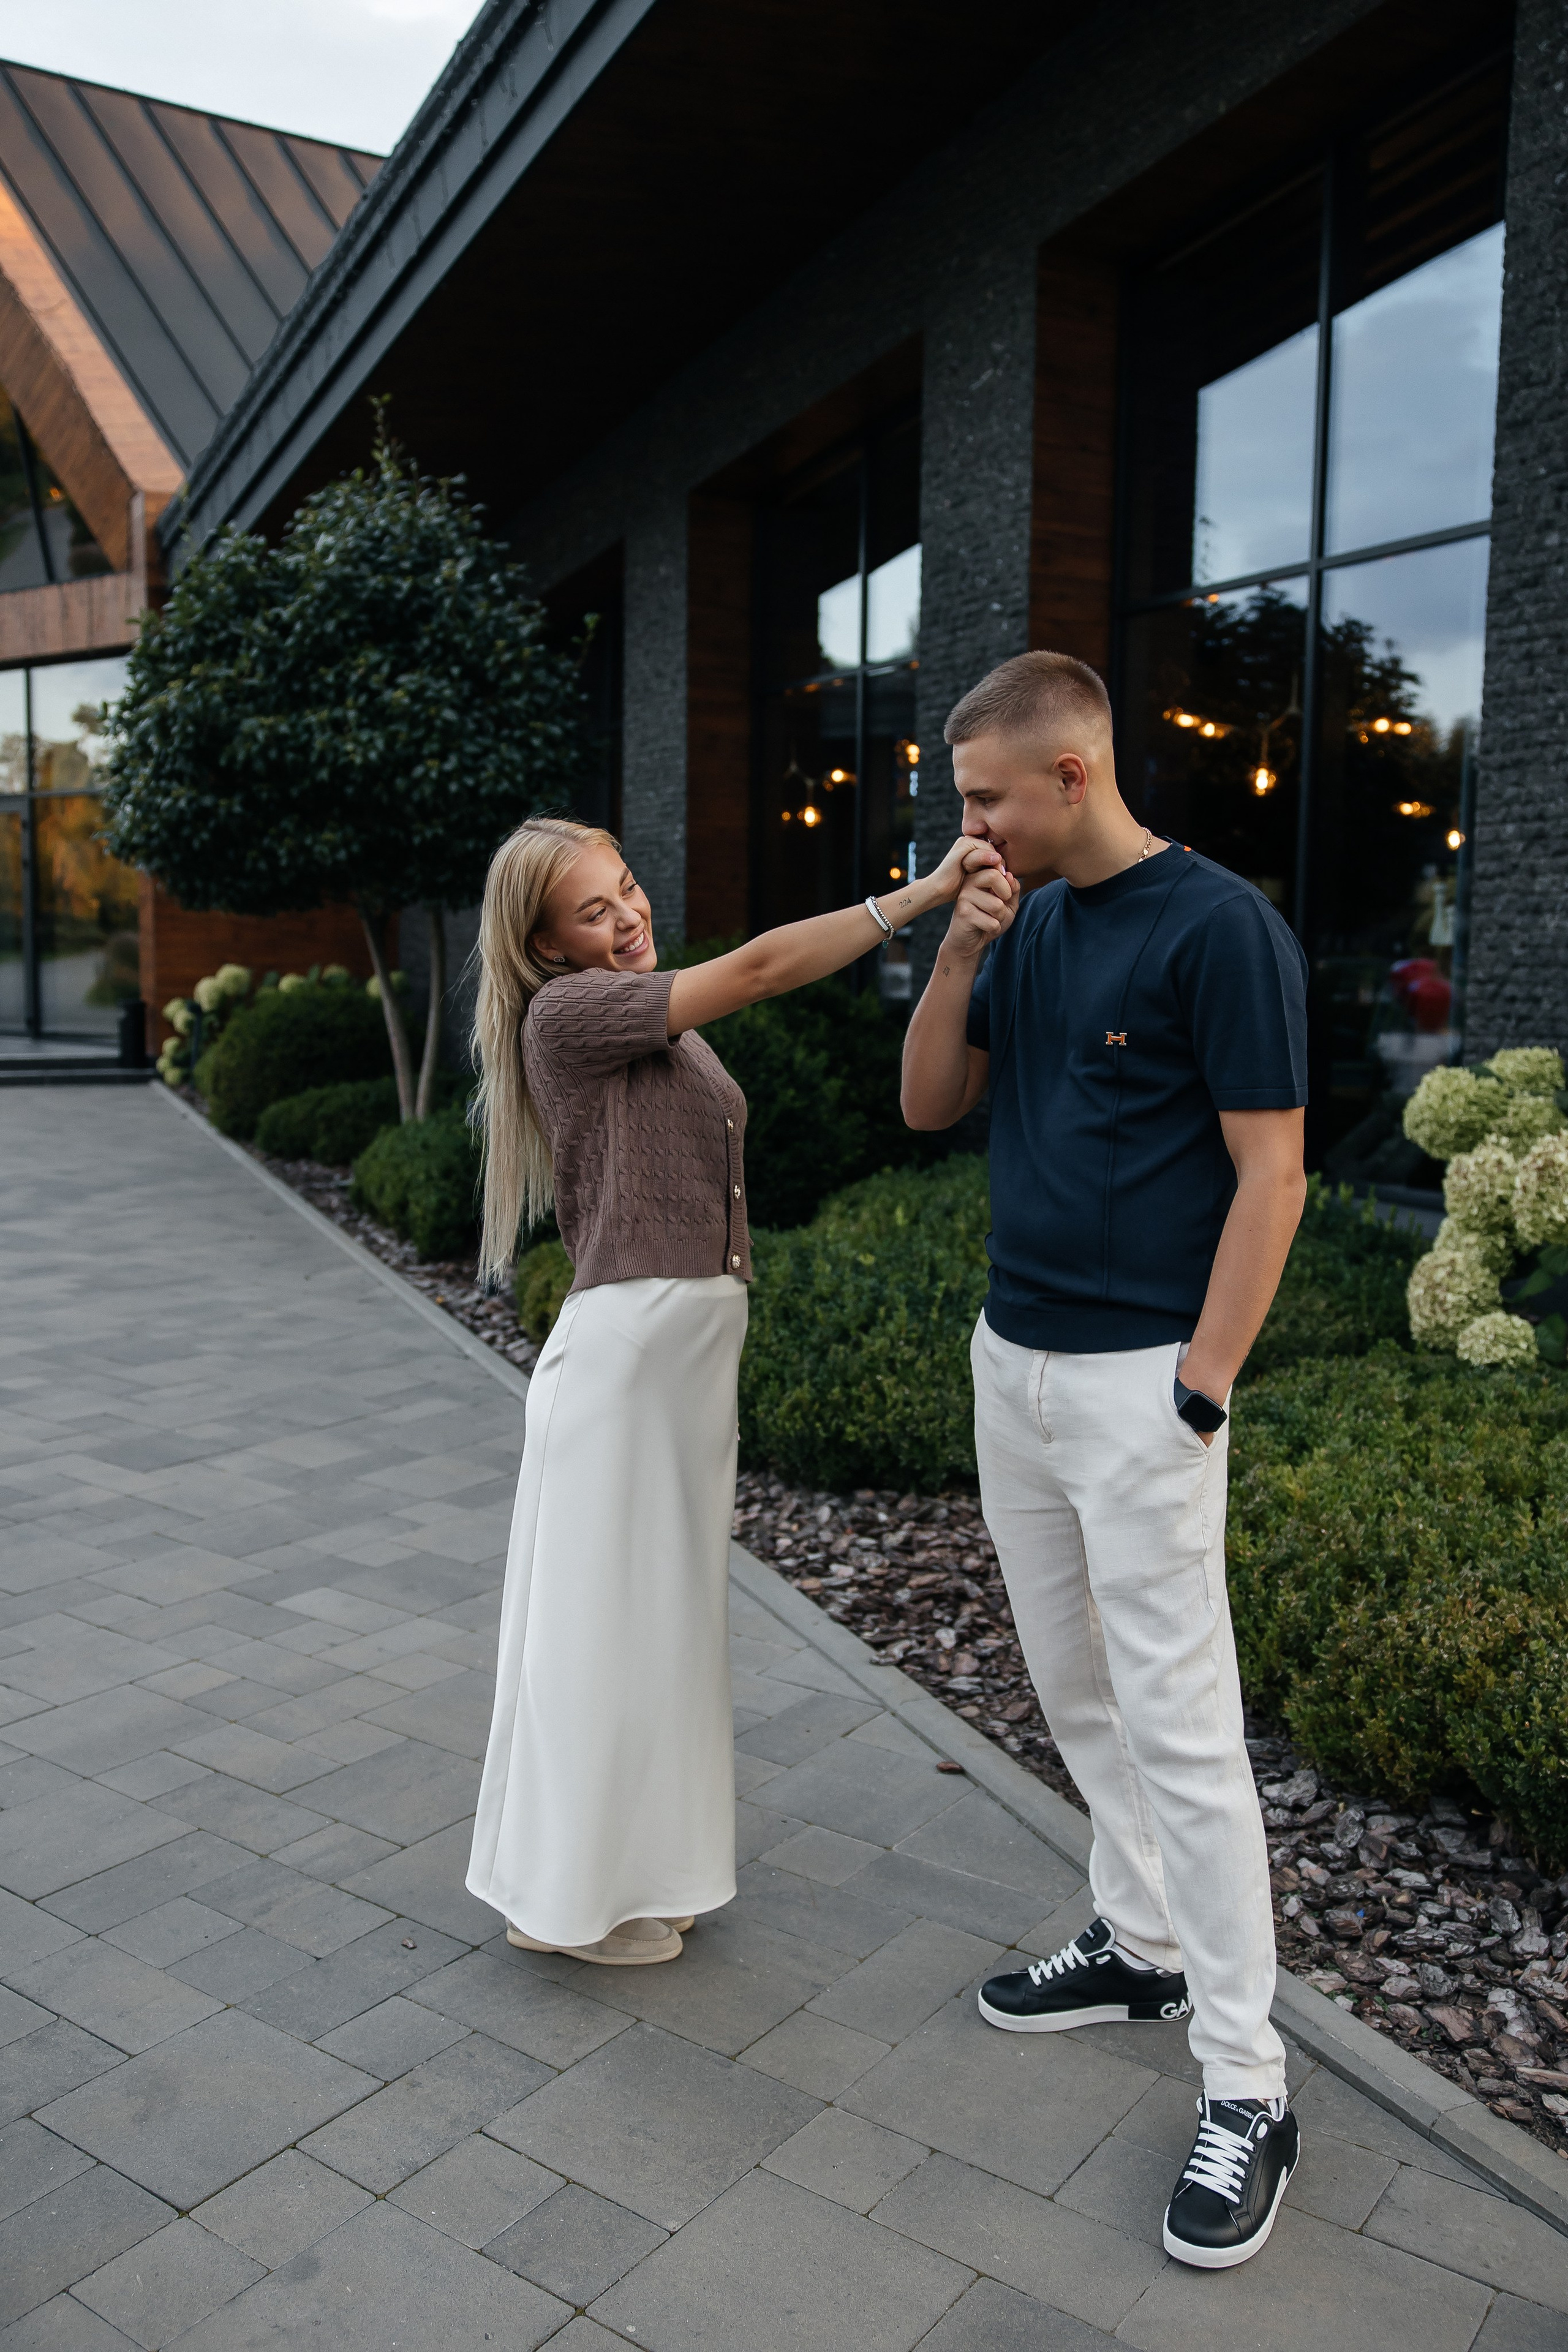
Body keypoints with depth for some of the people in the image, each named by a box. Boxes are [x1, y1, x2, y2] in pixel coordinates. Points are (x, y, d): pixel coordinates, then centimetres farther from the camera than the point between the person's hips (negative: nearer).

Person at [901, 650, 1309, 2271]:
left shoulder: (1219, 928, -14)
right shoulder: (1030, 928, 9)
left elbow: (1271, 1176, -15)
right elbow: (928, 1104, 10)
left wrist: (1200, 1391, -17)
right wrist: (960, 950, -6)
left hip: (1139, 1383, -8)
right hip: (1010, 1361, 8)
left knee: (1178, 1723, -3)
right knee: (1072, 1688, 17)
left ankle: (1243, 2088, 9)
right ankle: (1141, 1943, 35)